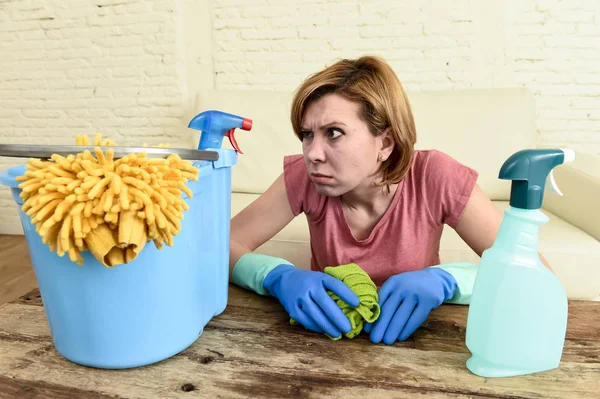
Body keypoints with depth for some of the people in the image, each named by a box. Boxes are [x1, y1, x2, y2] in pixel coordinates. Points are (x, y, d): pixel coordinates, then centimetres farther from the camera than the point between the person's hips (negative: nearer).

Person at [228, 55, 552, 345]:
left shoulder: (434, 177, -21)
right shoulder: (305, 176, -17)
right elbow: (224, 246, -15)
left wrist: (444, 280, -35)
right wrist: (278, 276, -34)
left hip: (409, 339, 0)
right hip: (327, 337, 1)